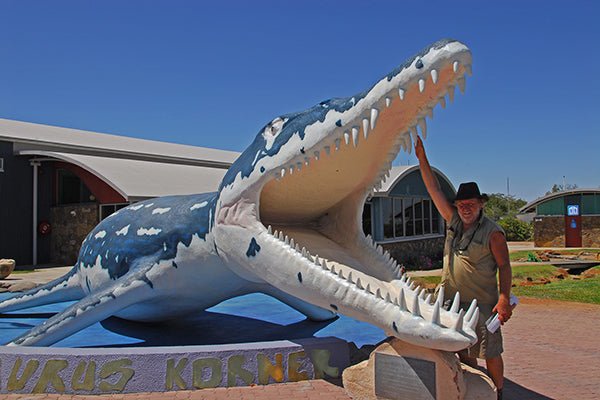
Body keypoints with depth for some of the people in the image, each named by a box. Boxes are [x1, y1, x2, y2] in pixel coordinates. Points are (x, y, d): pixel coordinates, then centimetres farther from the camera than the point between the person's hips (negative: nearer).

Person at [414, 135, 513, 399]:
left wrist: (504, 300, -16)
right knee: (462, 350, 16)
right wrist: (421, 157, 1)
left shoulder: (492, 232, -8)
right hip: (453, 300, 6)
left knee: (490, 352, 2)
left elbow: (504, 266, -7)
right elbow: (434, 189, 4)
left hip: (482, 303, -5)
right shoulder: (453, 221, 5)